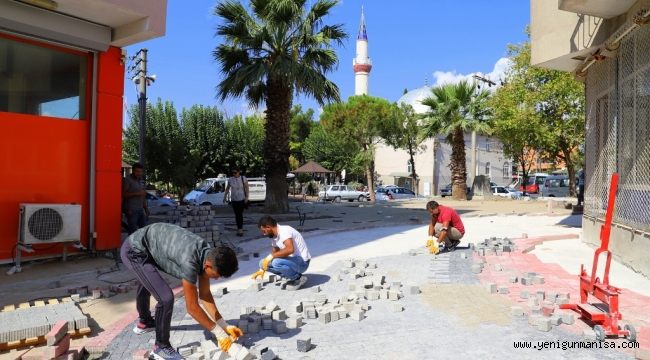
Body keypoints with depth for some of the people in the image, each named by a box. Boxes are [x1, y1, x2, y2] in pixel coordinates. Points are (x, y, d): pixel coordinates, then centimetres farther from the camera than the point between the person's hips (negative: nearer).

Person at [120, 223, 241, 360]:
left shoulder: (207, 254, -10)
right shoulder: (189, 262, -35)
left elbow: (205, 295, 0)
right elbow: (192, 308, -26)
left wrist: (225, 326, 0)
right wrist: (219, 333, -17)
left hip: (142, 246, 9)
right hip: (134, 252, -9)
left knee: (147, 282, 34)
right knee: (166, 298, -17)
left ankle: (144, 322, 63)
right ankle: (161, 347, 8)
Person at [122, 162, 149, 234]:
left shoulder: (140, 180, 17)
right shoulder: (127, 180, -6)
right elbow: (124, 194, -14)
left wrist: (146, 209, 20)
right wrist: (137, 193, -21)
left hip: (140, 209, 8)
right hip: (131, 210, -8)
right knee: (133, 231, -7)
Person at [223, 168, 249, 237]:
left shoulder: (243, 178, -6)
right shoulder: (230, 179, 2)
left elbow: (246, 188, -6)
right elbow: (227, 188, 11)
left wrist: (246, 197, -13)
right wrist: (225, 196, 8)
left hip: (241, 199, -3)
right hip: (234, 199, 3)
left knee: (240, 214, -12)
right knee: (236, 215, 6)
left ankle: (240, 229, -11)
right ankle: (240, 228, 15)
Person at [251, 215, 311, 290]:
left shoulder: (284, 231, -21)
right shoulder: (274, 236, 7)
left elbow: (290, 249, -37)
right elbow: (274, 253, 19)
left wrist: (271, 256, -29)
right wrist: (262, 269, 14)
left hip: (302, 262, -9)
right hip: (292, 261, 9)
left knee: (276, 262, -33)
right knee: (263, 263, 2)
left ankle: (299, 278, -10)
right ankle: (292, 276, 6)